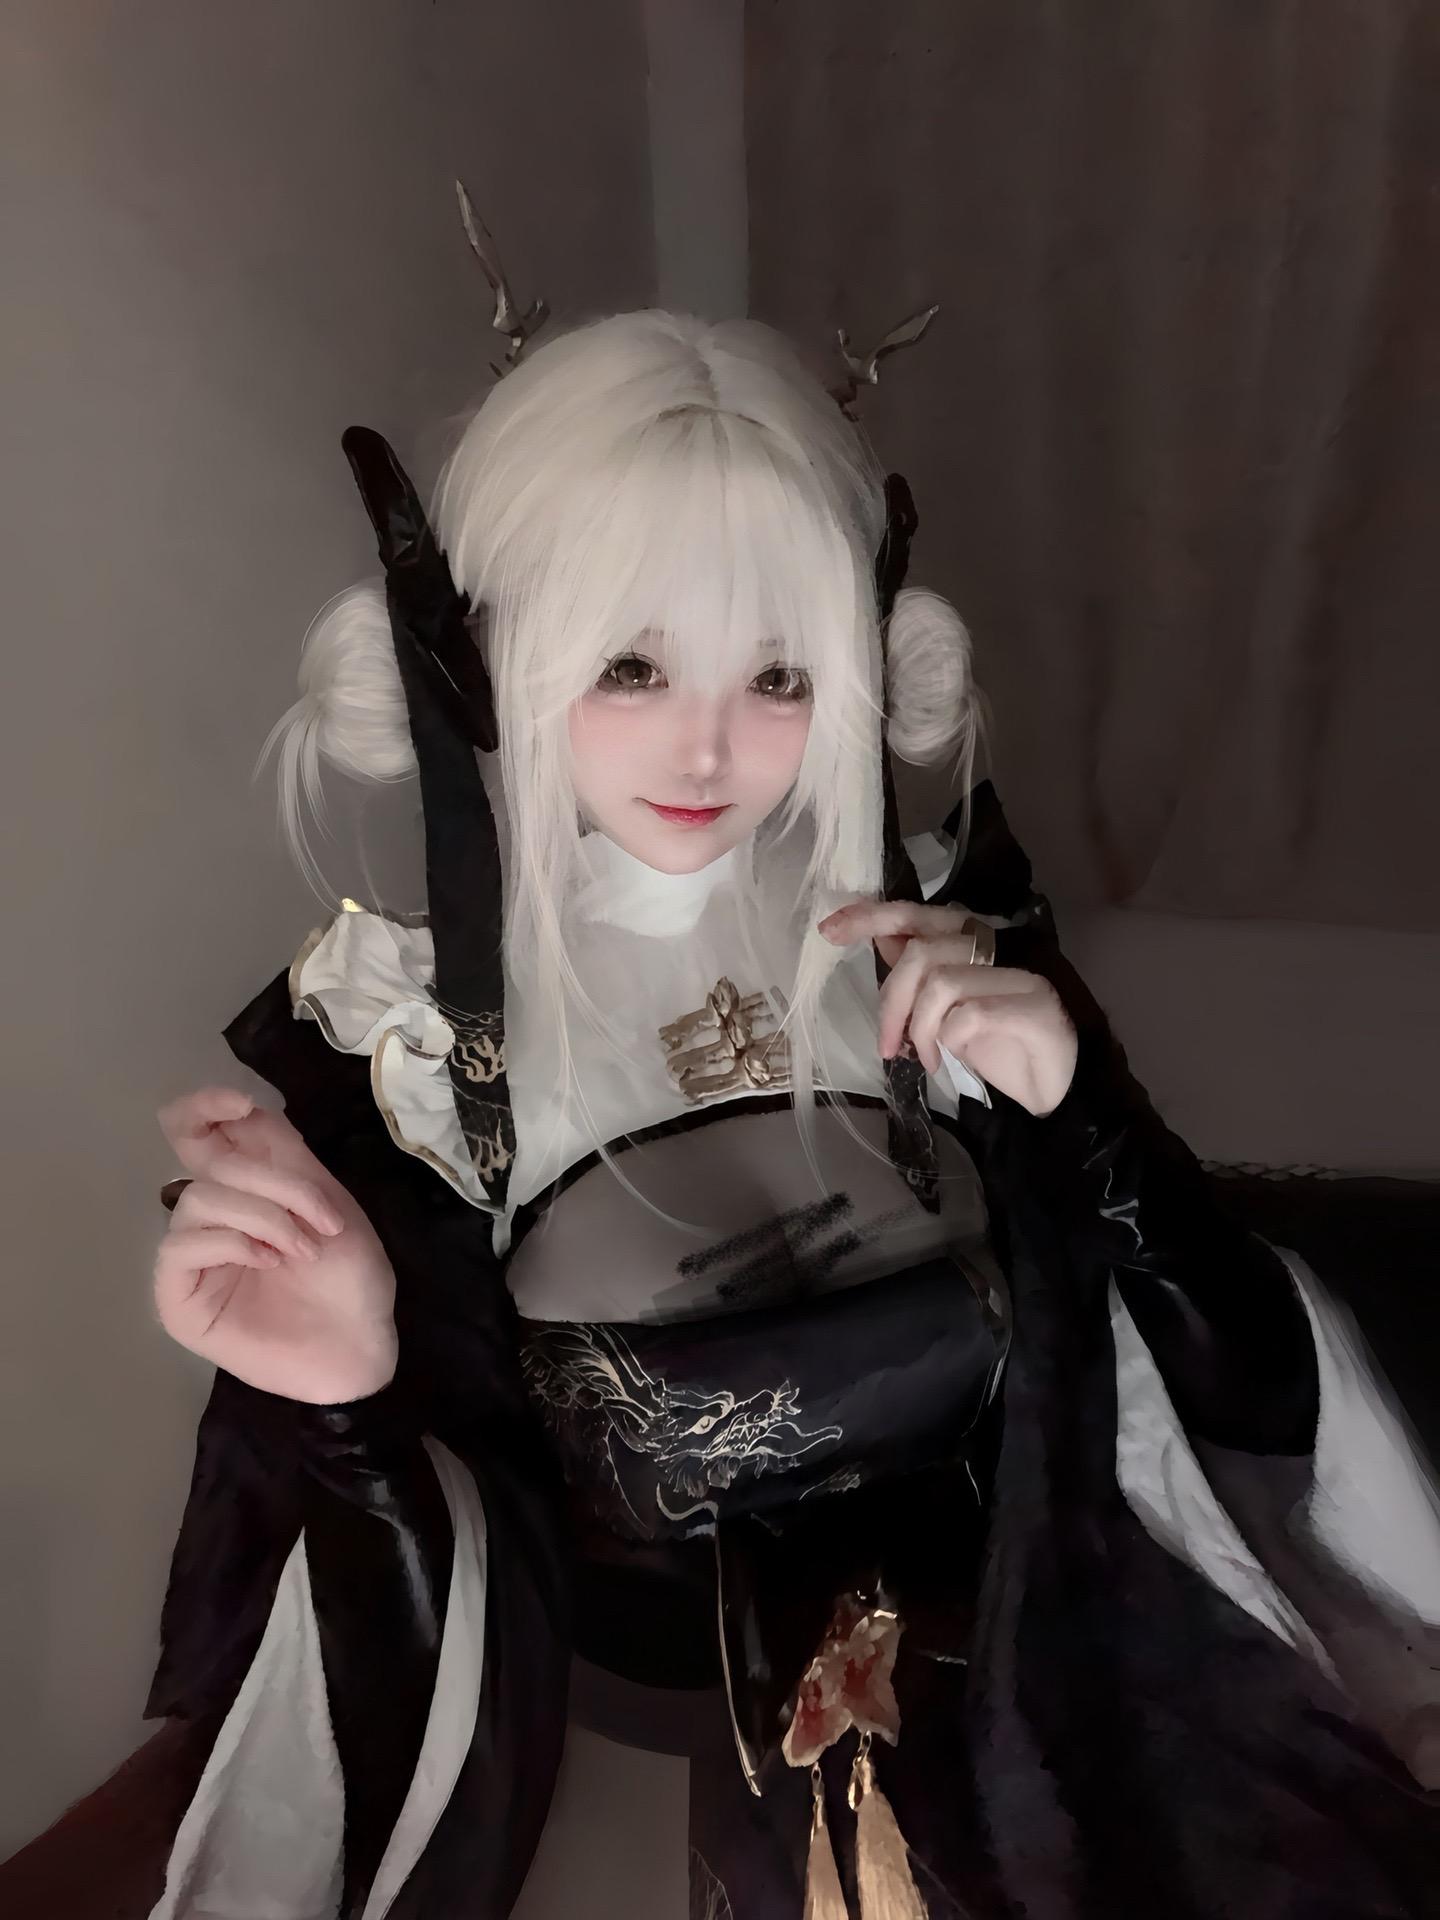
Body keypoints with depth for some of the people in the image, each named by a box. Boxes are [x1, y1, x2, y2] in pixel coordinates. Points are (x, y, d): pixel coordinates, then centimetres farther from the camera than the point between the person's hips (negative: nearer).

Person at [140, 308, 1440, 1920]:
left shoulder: (949, 931, -12)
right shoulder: (400, 1025, -16)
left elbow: (1233, 1368, -8)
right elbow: (447, 1570, -11)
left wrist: (1072, 1107, -24)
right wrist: (349, 1400, -31)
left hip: (1016, 1689, 2)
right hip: (636, 1758, -1)